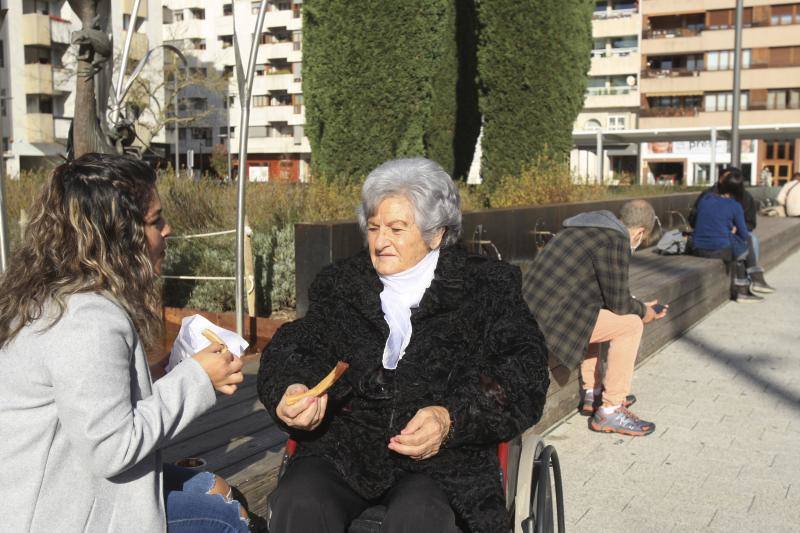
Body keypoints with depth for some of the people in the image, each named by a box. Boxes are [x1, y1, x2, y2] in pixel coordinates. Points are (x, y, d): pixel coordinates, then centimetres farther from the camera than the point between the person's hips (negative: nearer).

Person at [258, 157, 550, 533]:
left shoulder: (489, 287, 8)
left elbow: (525, 373, -1)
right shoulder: (338, 284, 17)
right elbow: (294, 348, 9)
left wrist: (453, 418, -18)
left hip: (444, 458, -2)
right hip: (344, 450, 3)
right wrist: (290, 390, -16)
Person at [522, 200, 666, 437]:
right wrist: (643, 311, 13)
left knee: (596, 318, 32)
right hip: (552, 319, -10)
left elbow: (606, 290, 29)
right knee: (630, 325, -4)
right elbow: (618, 302, -7)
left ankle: (592, 394, 34)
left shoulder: (589, 228, 20)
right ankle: (609, 411, 2)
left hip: (531, 311, 10)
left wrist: (639, 306, 32)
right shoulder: (616, 241, -10)